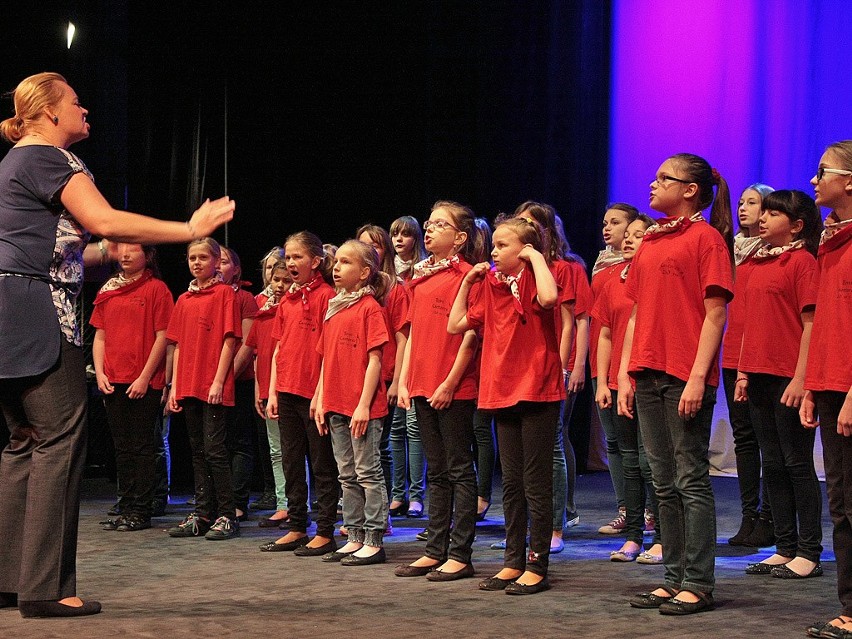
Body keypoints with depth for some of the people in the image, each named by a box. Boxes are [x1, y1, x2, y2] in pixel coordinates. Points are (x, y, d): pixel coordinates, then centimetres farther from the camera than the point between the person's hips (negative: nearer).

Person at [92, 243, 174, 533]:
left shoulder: (156, 289, -4)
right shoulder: (108, 290, 14)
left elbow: (162, 337, -8)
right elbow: (100, 336, 16)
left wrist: (144, 378, -13)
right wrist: (100, 373, 3)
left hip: (144, 383, -6)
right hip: (113, 383, 6)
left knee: (142, 446, -3)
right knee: (122, 447, 10)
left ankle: (140, 512, 2)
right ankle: (126, 508, 17)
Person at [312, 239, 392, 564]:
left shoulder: (370, 308, -9)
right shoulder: (334, 309, 14)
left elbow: (374, 360, -13)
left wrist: (364, 404, -18)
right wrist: (321, 400, 12)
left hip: (363, 407, -8)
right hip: (336, 405, 8)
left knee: (368, 473, -2)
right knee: (348, 476, 12)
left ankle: (374, 541, 2)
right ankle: (355, 538, 19)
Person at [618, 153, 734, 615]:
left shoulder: (705, 238, -5)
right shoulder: (650, 243, 16)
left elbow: (715, 314, -11)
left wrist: (698, 377, -18)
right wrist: (626, 375, 11)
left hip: (686, 377, -8)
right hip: (649, 373, 8)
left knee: (692, 480, -4)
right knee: (665, 483, 11)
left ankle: (697, 584, 1)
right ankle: (674, 578, 17)